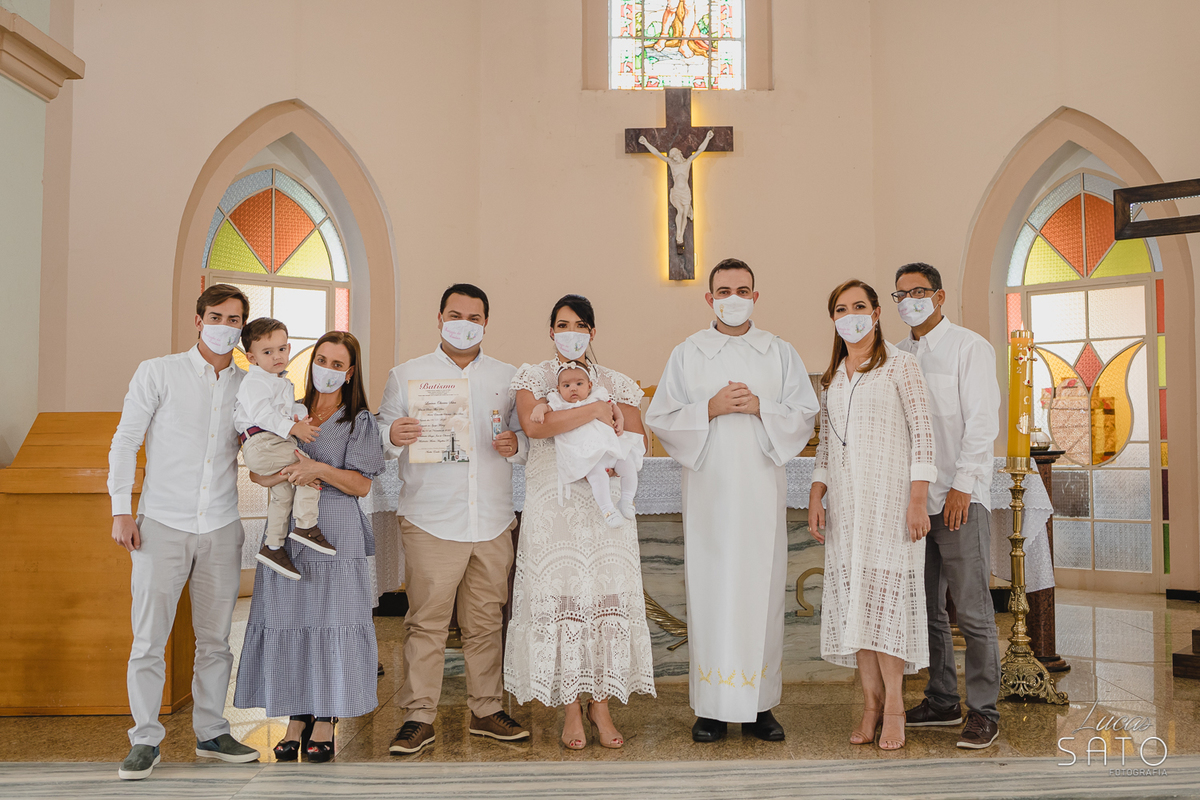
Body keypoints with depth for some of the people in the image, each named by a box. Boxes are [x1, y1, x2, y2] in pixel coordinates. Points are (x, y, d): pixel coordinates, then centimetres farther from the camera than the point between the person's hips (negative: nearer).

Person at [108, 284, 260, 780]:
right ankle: (145, 740, 11)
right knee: (149, 638, -2)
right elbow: (125, 442, 0)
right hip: (162, 524, -3)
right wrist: (121, 510, -7)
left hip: (221, 528, 3)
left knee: (215, 638, 9)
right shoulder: (158, 373, 2)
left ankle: (211, 733, 22)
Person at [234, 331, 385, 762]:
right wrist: (288, 475, -11)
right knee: (288, 621, 2)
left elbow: (362, 484, -3)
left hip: (336, 535, -3)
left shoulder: (359, 420, 5)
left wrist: (319, 469, -18)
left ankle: (325, 721, 7)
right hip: (287, 531, 3)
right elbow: (257, 472, 10)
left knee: (331, 621, -4)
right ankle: (297, 719, 13)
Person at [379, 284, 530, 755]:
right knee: (426, 622, -3)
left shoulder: (508, 378, 14)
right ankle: (418, 717, 8)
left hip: (493, 522, 3)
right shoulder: (407, 375, 8)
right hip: (430, 521, -2)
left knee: (487, 621, 9)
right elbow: (381, 432, 6)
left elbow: (529, 439, 14)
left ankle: (487, 710, 21)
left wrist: (515, 445, -8)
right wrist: (394, 436, -16)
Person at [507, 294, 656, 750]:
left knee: (608, 596, -2)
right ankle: (571, 710, 8)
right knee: (560, 597, -3)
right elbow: (533, 425, -15)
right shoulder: (532, 378, 6)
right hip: (552, 505, -2)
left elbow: (639, 443, 9)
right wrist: (594, 410, -15)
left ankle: (601, 705, 11)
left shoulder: (616, 384, 12)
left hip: (605, 506, 2)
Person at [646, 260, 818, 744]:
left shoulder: (780, 353, 10)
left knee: (761, 589, 3)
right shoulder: (687, 354, 6)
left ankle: (760, 705, 13)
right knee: (710, 590, -1)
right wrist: (711, 407, -11)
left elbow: (806, 414, 5)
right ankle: (712, 707, 8)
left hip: (762, 491, 1)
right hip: (709, 490, -1)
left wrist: (760, 407, -10)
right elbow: (660, 418, 2)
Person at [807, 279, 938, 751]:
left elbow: (923, 432, -5)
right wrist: (815, 500, 7)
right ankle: (870, 703, 10)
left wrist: (918, 499, -12)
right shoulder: (832, 377, 16)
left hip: (889, 496, -5)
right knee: (853, 596, 2)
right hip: (845, 500, 5)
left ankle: (893, 705, 3)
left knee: (884, 593, -8)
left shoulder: (899, 365, 0)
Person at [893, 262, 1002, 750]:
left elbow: (982, 421, -9)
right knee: (926, 608, 11)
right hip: (914, 498, 6)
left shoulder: (969, 348, -2)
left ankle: (983, 711, 7)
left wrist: (962, 485, -15)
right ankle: (942, 701, 23)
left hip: (961, 498, -6)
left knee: (972, 610, -3)